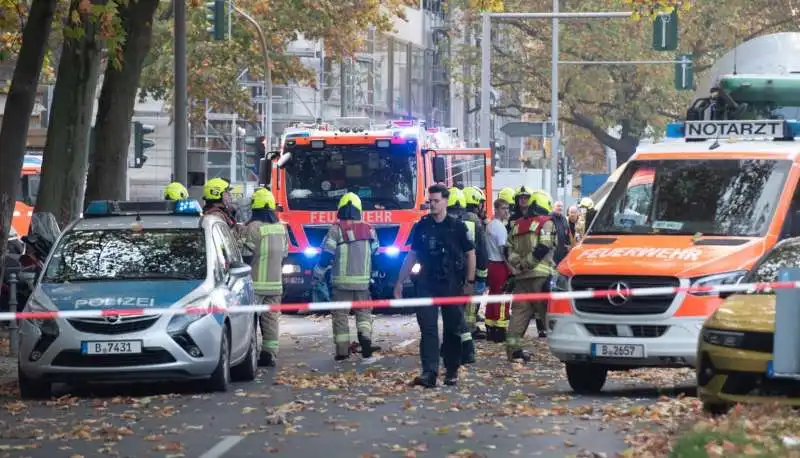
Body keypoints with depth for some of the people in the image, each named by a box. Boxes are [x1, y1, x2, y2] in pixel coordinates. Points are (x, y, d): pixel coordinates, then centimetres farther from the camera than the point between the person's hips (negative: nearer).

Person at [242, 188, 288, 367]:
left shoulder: (253, 227, -13)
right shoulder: (281, 228, 9)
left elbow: (247, 255, -12)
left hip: (256, 283, -6)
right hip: (275, 282, 6)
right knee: (271, 319, 8)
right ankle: (270, 354, 6)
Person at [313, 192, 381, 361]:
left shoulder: (336, 229, -8)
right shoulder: (369, 230, 5)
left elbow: (326, 254, -8)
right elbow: (375, 251, 18)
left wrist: (318, 275, 2)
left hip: (341, 281, -3)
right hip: (363, 281, 3)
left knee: (340, 316, 4)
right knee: (364, 312, 13)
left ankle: (342, 350, 1)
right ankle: (365, 339, -10)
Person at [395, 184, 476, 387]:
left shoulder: (457, 226, -1)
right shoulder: (422, 227, 7)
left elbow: (470, 254, 2)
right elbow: (412, 256, 12)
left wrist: (469, 282, -4)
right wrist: (400, 281, 9)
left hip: (452, 284, -2)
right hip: (427, 284, 2)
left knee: (453, 329, 5)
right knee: (427, 328, -7)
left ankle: (452, 371, 16)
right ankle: (429, 372, -13)